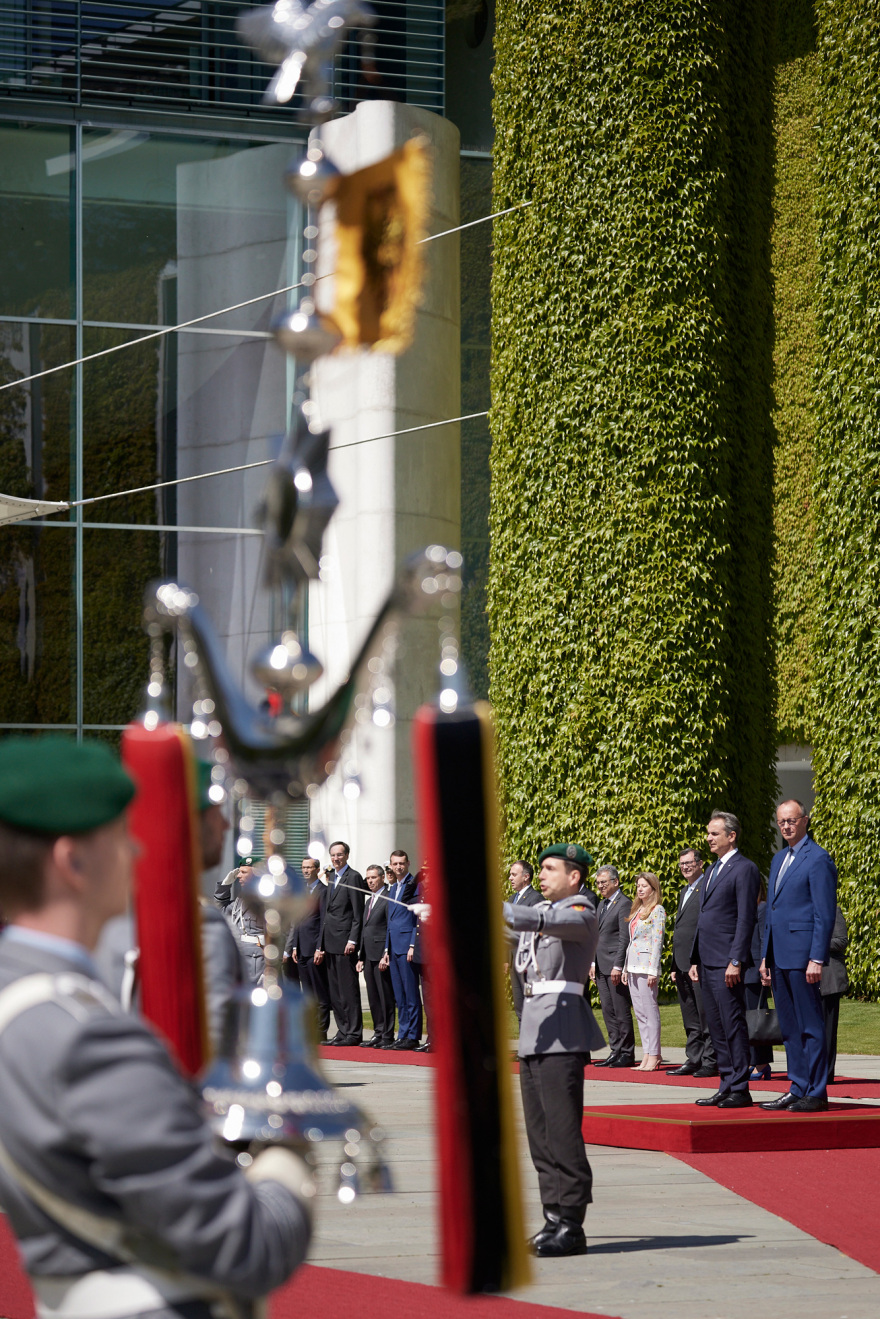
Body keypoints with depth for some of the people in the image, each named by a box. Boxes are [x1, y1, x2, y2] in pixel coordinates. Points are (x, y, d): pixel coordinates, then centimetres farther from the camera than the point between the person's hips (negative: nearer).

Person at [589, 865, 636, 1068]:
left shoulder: (624, 904, -10)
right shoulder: (602, 904, 18)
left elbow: (624, 938, -15)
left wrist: (618, 966, -18)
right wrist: (593, 963, 15)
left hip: (616, 967, -9)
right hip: (601, 967, 9)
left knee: (622, 1011, -5)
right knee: (608, 1012, 10)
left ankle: (627, 1054, 0)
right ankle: (616, 1052, 15)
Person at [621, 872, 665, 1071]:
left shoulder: (657, 911, -6)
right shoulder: (637, 911, 17)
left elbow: (657, 941, -11)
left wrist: (653, 971, -16)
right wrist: (626, 968, 16)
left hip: (647, 967, -8)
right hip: (634, 967, 8)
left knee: (650, 1011, -7)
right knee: (639, 1012, 7)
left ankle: (654, 1056, -5)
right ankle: (646, 1055, 9)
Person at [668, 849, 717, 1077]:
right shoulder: (684, 892, 21)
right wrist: (675, 967, 20)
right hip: (683, 964, 9)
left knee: (706, 1017, -6)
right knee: (691, 1021, 11)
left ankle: (710, 1062, -3)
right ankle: (694, 1060, 15)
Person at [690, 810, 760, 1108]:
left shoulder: (744, 869, -8)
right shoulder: (713, 871, 19)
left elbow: (746, 918, -14)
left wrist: (736, 961, -19)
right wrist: (695, 960, 18)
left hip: (727, 963, -9)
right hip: (708, 962, 9)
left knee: (733, 1025, -8)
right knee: (716, 1027, 10)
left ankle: (740, 1089, -6)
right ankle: (726, 1086, 14)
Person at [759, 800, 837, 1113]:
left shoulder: (818, 859, -8)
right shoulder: (779, 859, 19)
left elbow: (825, 914, -13)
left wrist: (816, 959, -18)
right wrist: (765, 957, 19)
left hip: (802, 955, -9)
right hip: (779, 956, 9)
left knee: (811, 1026, -5)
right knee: (789, 1028, 10)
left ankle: (816, 1093, -3)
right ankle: (798, 1089, 15)